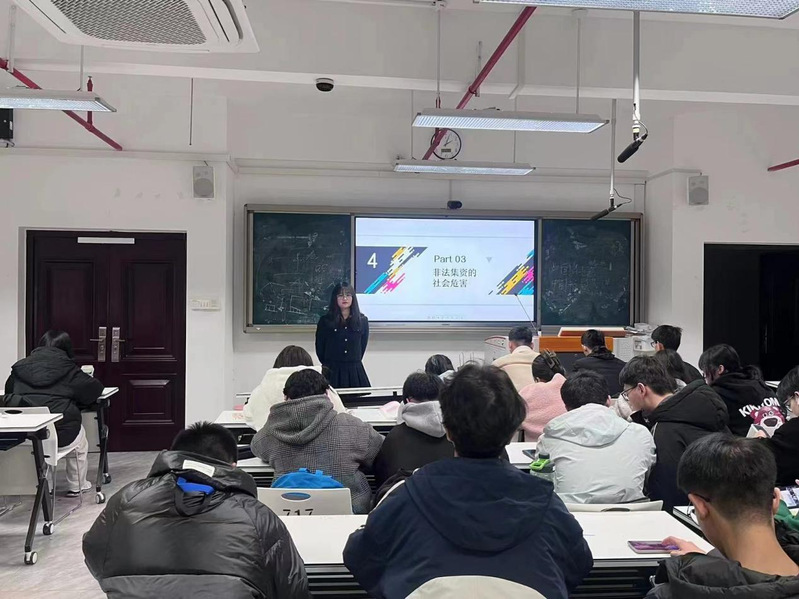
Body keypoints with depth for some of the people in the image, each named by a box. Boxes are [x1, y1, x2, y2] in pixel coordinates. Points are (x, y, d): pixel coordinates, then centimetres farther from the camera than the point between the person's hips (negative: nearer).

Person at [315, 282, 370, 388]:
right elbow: (320, 350, 7)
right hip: (332, 371, -2)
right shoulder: (325, 321, 1)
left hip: (355, 371, 2)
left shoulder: (362, 321, 6)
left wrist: (354, 362, 11)